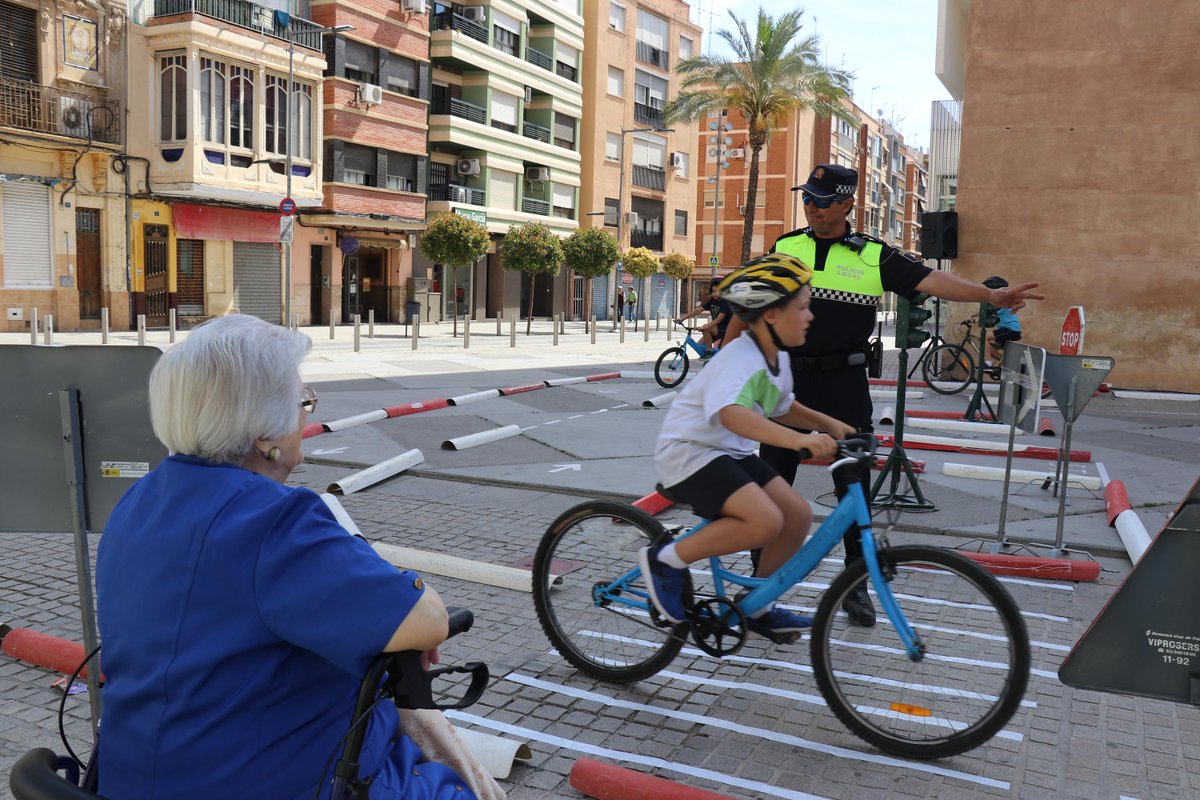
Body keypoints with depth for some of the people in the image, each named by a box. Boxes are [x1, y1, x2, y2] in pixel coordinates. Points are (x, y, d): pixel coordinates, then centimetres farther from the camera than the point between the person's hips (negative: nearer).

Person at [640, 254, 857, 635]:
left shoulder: (776, 358, 6)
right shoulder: (740, 359, -25)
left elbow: (781, 408, 24)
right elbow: (731, 414, -44)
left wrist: (827, 423, 9)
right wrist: (797, 439, -56)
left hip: (729, 451, 9)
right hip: (689, 451, -9)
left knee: (798, 516, 1)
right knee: (765, 521, -26)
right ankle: (665, 560, -10)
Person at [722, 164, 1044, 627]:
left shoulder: (873, 256, 1)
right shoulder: (785, 248, 7)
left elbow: (931, 280, -8)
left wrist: (990, 294, -19)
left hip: (845, 384, -1)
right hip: (790, 377, 1)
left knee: (854, 485, 3)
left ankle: (856, 584, 17)